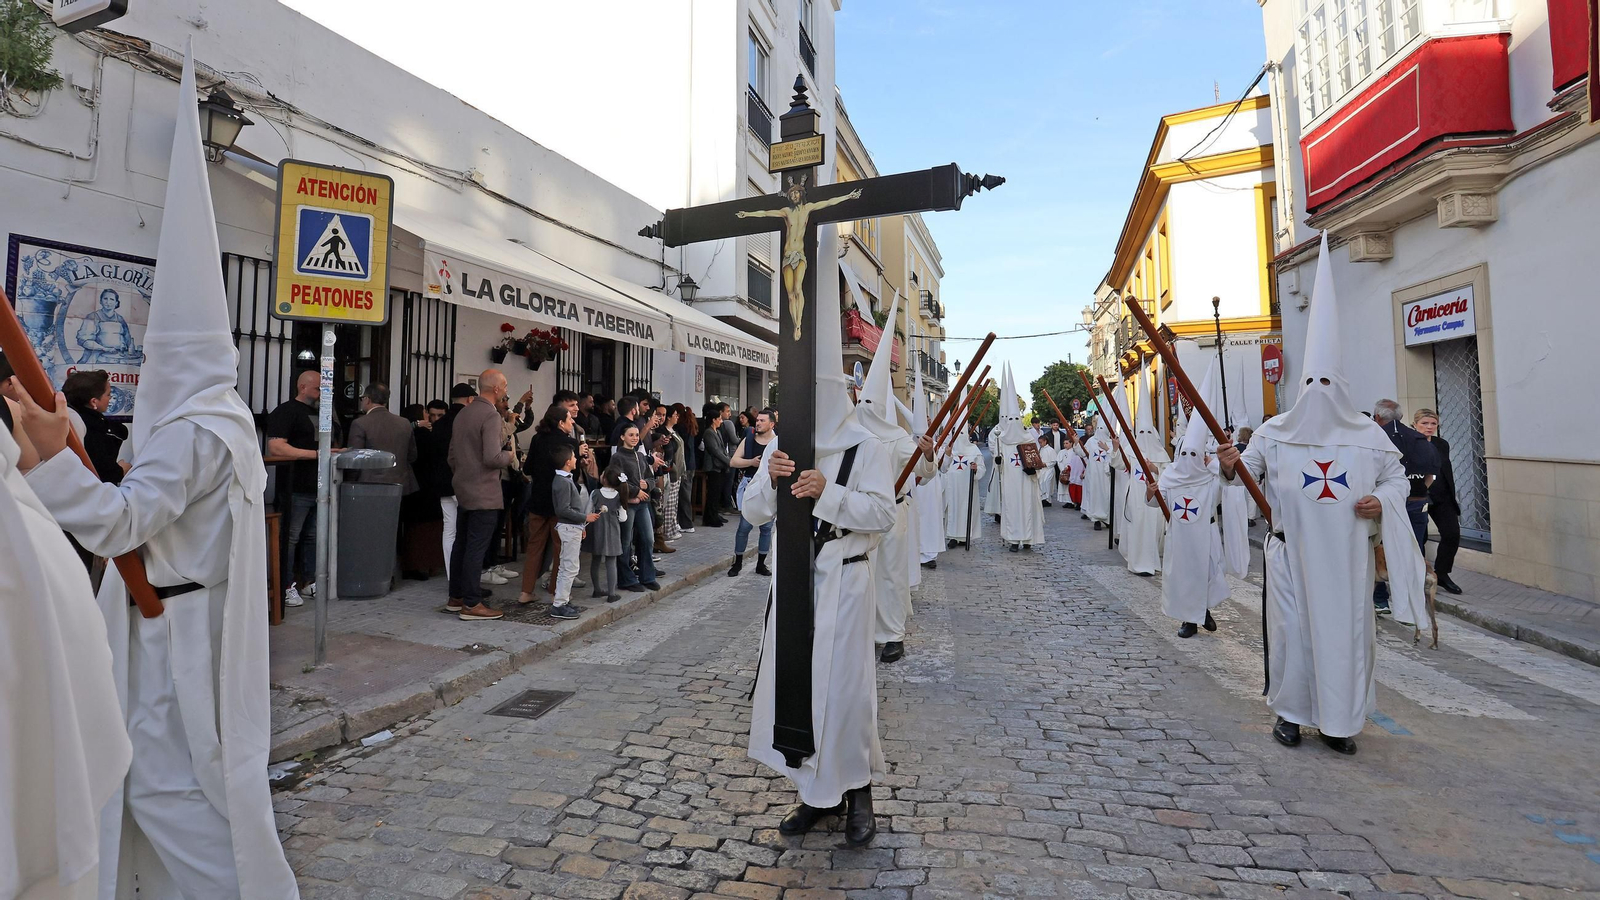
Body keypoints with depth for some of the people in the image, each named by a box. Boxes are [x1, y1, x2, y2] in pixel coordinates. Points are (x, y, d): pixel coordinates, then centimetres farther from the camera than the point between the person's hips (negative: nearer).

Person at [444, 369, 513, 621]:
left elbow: (452, 454, 17)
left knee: (461, 544, 15)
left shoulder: (462, 413, 11)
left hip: (463, 489, 9)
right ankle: (472, 605, 1)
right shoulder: (491, 416, -17)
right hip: (484, 493, -9)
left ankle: (455, 598, 24)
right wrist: (508, 456, -5)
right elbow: (492, 458, -25)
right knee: (476, 548, -4)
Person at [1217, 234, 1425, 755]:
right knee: (1291, 627, 1)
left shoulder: (1368, 434, 4)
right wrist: (1231, 466, -22)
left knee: (1348, 630, 6)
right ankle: (1290, 712, 18)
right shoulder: (1275, 432, -1)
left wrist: (1382, 501, -5)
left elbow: (1397, 475, 15)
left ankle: (1340, 720, 22)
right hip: (1292, 550, -2)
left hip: (1347, 552, 2)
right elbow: (1251, 470, 0)